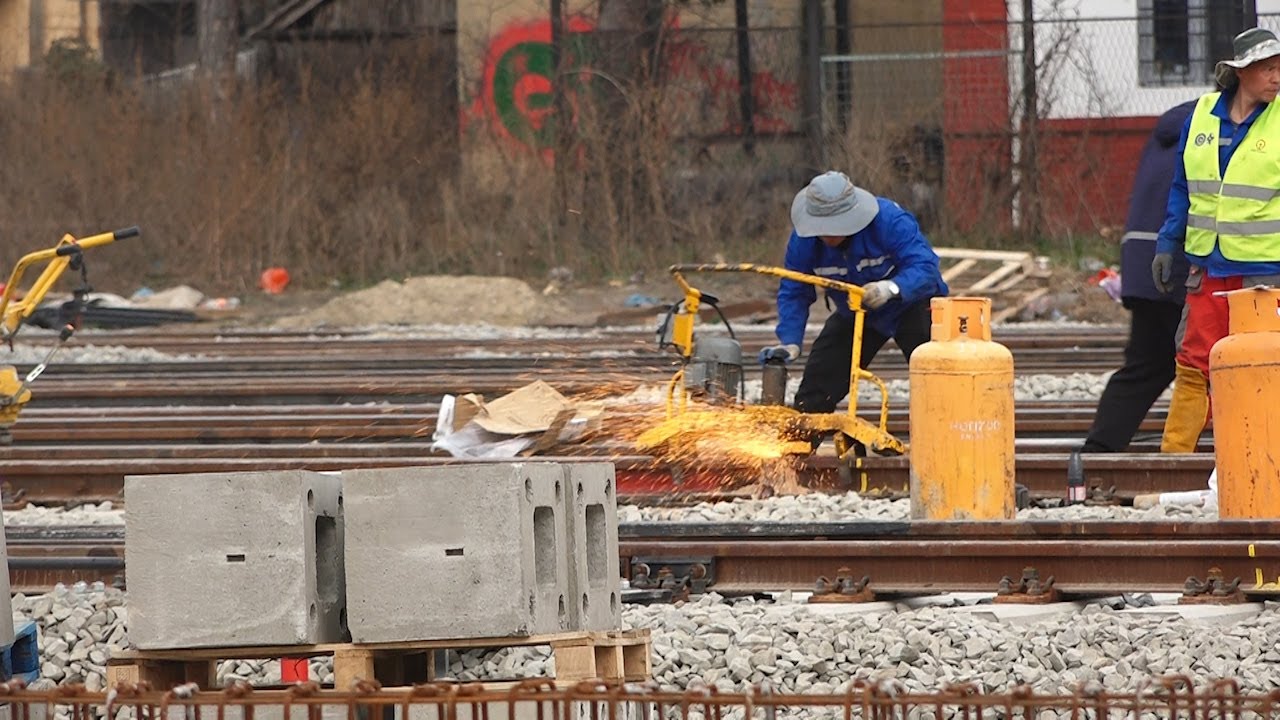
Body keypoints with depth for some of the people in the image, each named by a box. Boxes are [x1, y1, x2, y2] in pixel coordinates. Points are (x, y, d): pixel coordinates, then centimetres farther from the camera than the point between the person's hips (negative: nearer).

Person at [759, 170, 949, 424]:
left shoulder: (890, 221, -33)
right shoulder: (804, 240, -21)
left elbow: (925, 268, -39)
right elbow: (794, 292, -13)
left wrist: (892, 288, -59)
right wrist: (789, 341, -27)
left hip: (911, 305, -4)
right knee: (814, 392, 1)